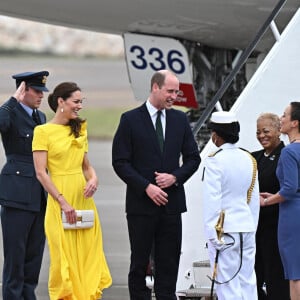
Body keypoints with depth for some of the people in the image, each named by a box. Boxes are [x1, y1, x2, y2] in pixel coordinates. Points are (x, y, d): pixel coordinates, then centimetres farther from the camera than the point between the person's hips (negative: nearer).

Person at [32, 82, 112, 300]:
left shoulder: (79, 129, 13)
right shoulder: (43, 131, -5)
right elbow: (41, 172, -10)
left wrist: (93, 179, -3)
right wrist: (63, 202, -15)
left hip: (84, 199, 6)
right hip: (59, 200, -6)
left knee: (89, 255, 4)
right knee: (65, 258, -3)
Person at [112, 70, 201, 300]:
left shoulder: (180, 119, 9)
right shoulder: (131, 120, -2)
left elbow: (193, 158, 13)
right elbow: (120, 162, -5)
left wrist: (175, 177, -6)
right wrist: (146, 187, -14)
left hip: (172, 201, 3)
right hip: (141, 203, -3)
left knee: (169, 262, 3)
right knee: (140, 262, 3)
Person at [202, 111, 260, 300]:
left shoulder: (215, 161, -12)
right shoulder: (249, 160, 10)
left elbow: (212, 200, -14)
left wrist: (212, 233, -11)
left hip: (225, 229, -6)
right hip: (247, 226, 6)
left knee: (228, 284, -4)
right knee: (247, 282, 10)